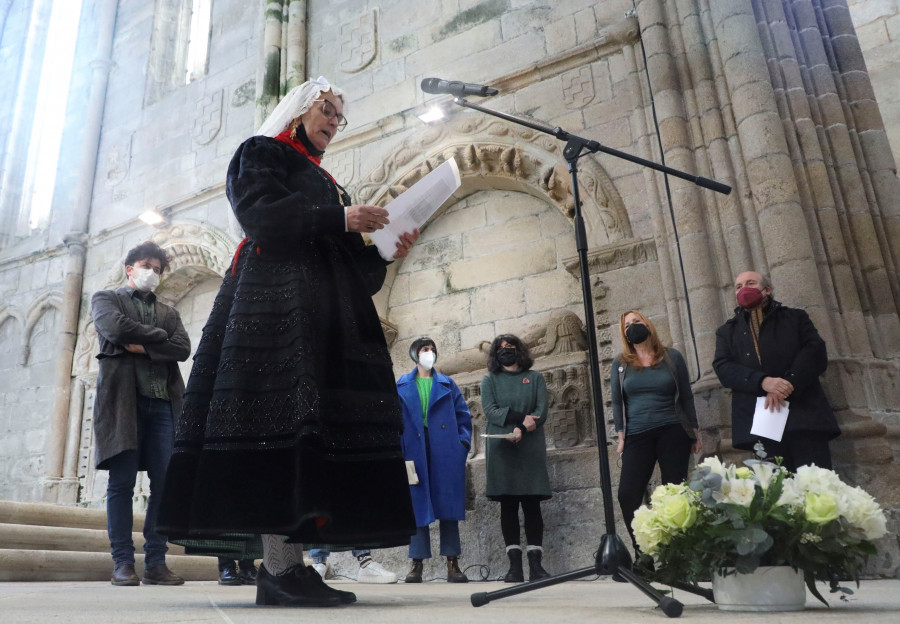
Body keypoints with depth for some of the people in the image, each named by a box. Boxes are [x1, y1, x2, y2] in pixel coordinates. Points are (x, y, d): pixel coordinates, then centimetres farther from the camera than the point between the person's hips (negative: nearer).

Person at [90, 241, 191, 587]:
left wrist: (143, 346, -5)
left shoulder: (168, 312, 24)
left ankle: (156, 562, 2)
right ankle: (122, 563, 3)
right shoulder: (106, 298, 15)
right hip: (123, 398, -3)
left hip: (163, 403, 3)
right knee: (122, 483, -4)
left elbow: (183, 349, 6)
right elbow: (115, 327, -8)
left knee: (165, 483, -3)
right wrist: (159, 336, 2)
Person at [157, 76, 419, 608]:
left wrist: (386, 250, 4)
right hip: (276, 303, -7)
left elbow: (348, 262, 23)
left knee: (318, 426, -5)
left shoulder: (326, 182, 32)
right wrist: (339, 218, -13)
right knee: (283, 416, -19)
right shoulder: (263, 152, 13)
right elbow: (259, 214, -8)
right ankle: (278, 568, -20)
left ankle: (292, 563, -7)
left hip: (326, 315, 8)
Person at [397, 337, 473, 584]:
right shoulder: (402, 386, 9)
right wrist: (399, 450, -5)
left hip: (446, 452, 1)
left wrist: (463, 443, 0)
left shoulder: (447, 384, 12)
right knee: (418, 505, 1)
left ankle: (452, 563, 9)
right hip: (415, 451, -1)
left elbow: (464, 415, 11)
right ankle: (416, 563, 8)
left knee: (448, 504, 2)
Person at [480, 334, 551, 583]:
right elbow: (490, 411, -1)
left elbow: (541, 412, 2)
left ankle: (535, 564, 1)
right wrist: (521, 418, -12)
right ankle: (515, 565, 2)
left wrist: (521, 429, -15)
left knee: (532, 505, -2)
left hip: (530, 448, 0)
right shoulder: (489, 380, 13)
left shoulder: (535, 378, 14)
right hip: (500, 450, 0)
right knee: (508, 506, -1)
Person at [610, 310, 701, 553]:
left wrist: (695, 431, 7)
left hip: (673, 432, -1)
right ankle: (641, 551, 6)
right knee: (627, 495, -7)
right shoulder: (620, 363, 6)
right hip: (637, 436, 1)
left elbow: (686, 396, 8)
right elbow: (616, 401, 6)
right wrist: (621, 436, 1)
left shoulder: (672, 357, 5)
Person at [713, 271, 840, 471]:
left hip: (804, 416, 0)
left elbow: (816, 352, 2)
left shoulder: (795, 317, 18)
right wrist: (763, 382, -16)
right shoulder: (727, 332, 19)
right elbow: (723, 368, 2)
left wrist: (788, 383, -14)